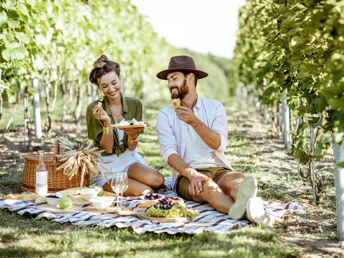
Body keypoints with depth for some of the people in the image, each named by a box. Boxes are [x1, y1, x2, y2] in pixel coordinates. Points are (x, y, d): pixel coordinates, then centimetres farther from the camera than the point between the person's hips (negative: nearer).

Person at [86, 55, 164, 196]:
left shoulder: (135, 104, -1)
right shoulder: (94, 109, -10)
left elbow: (131, 147, -1)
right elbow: (108, 148, -11)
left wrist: (133, 135, -24)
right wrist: (107, 122, -27)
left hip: (129, 159, 5)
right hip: (106, 166, -4)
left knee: (157, 179, -27)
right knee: (146, 192, -27)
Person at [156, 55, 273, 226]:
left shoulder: (215, 107, 12)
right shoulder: (165, 115, 11)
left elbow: (219, 144, -5)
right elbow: (169, 153, -5)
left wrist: (194, 122, -20)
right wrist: (192, 174, -25)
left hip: (219, 170, 2)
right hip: (186, 175, -2)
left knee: (238, 179, -32)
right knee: (205, 186, -37)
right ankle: (245, 210, -67)